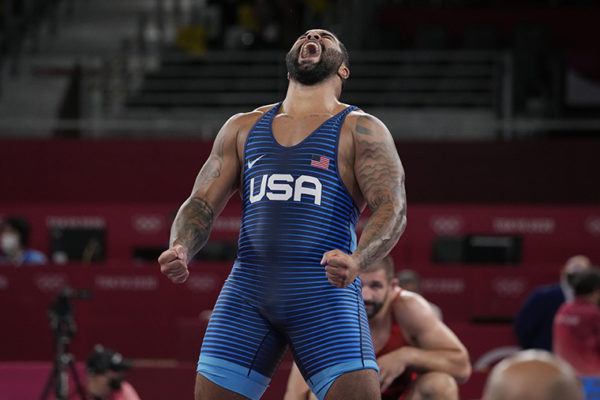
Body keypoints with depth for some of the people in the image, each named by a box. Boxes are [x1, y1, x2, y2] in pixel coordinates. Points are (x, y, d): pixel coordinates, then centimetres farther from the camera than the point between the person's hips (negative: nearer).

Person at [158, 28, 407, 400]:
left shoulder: (361, 130, 4)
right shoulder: (243, 128, 17)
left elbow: (393, 209, -8)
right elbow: (202, 203, 15)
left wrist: (357, 261, -29)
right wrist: (181, 251, -8)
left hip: (326, 293, -4)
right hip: (248, 288, 4)